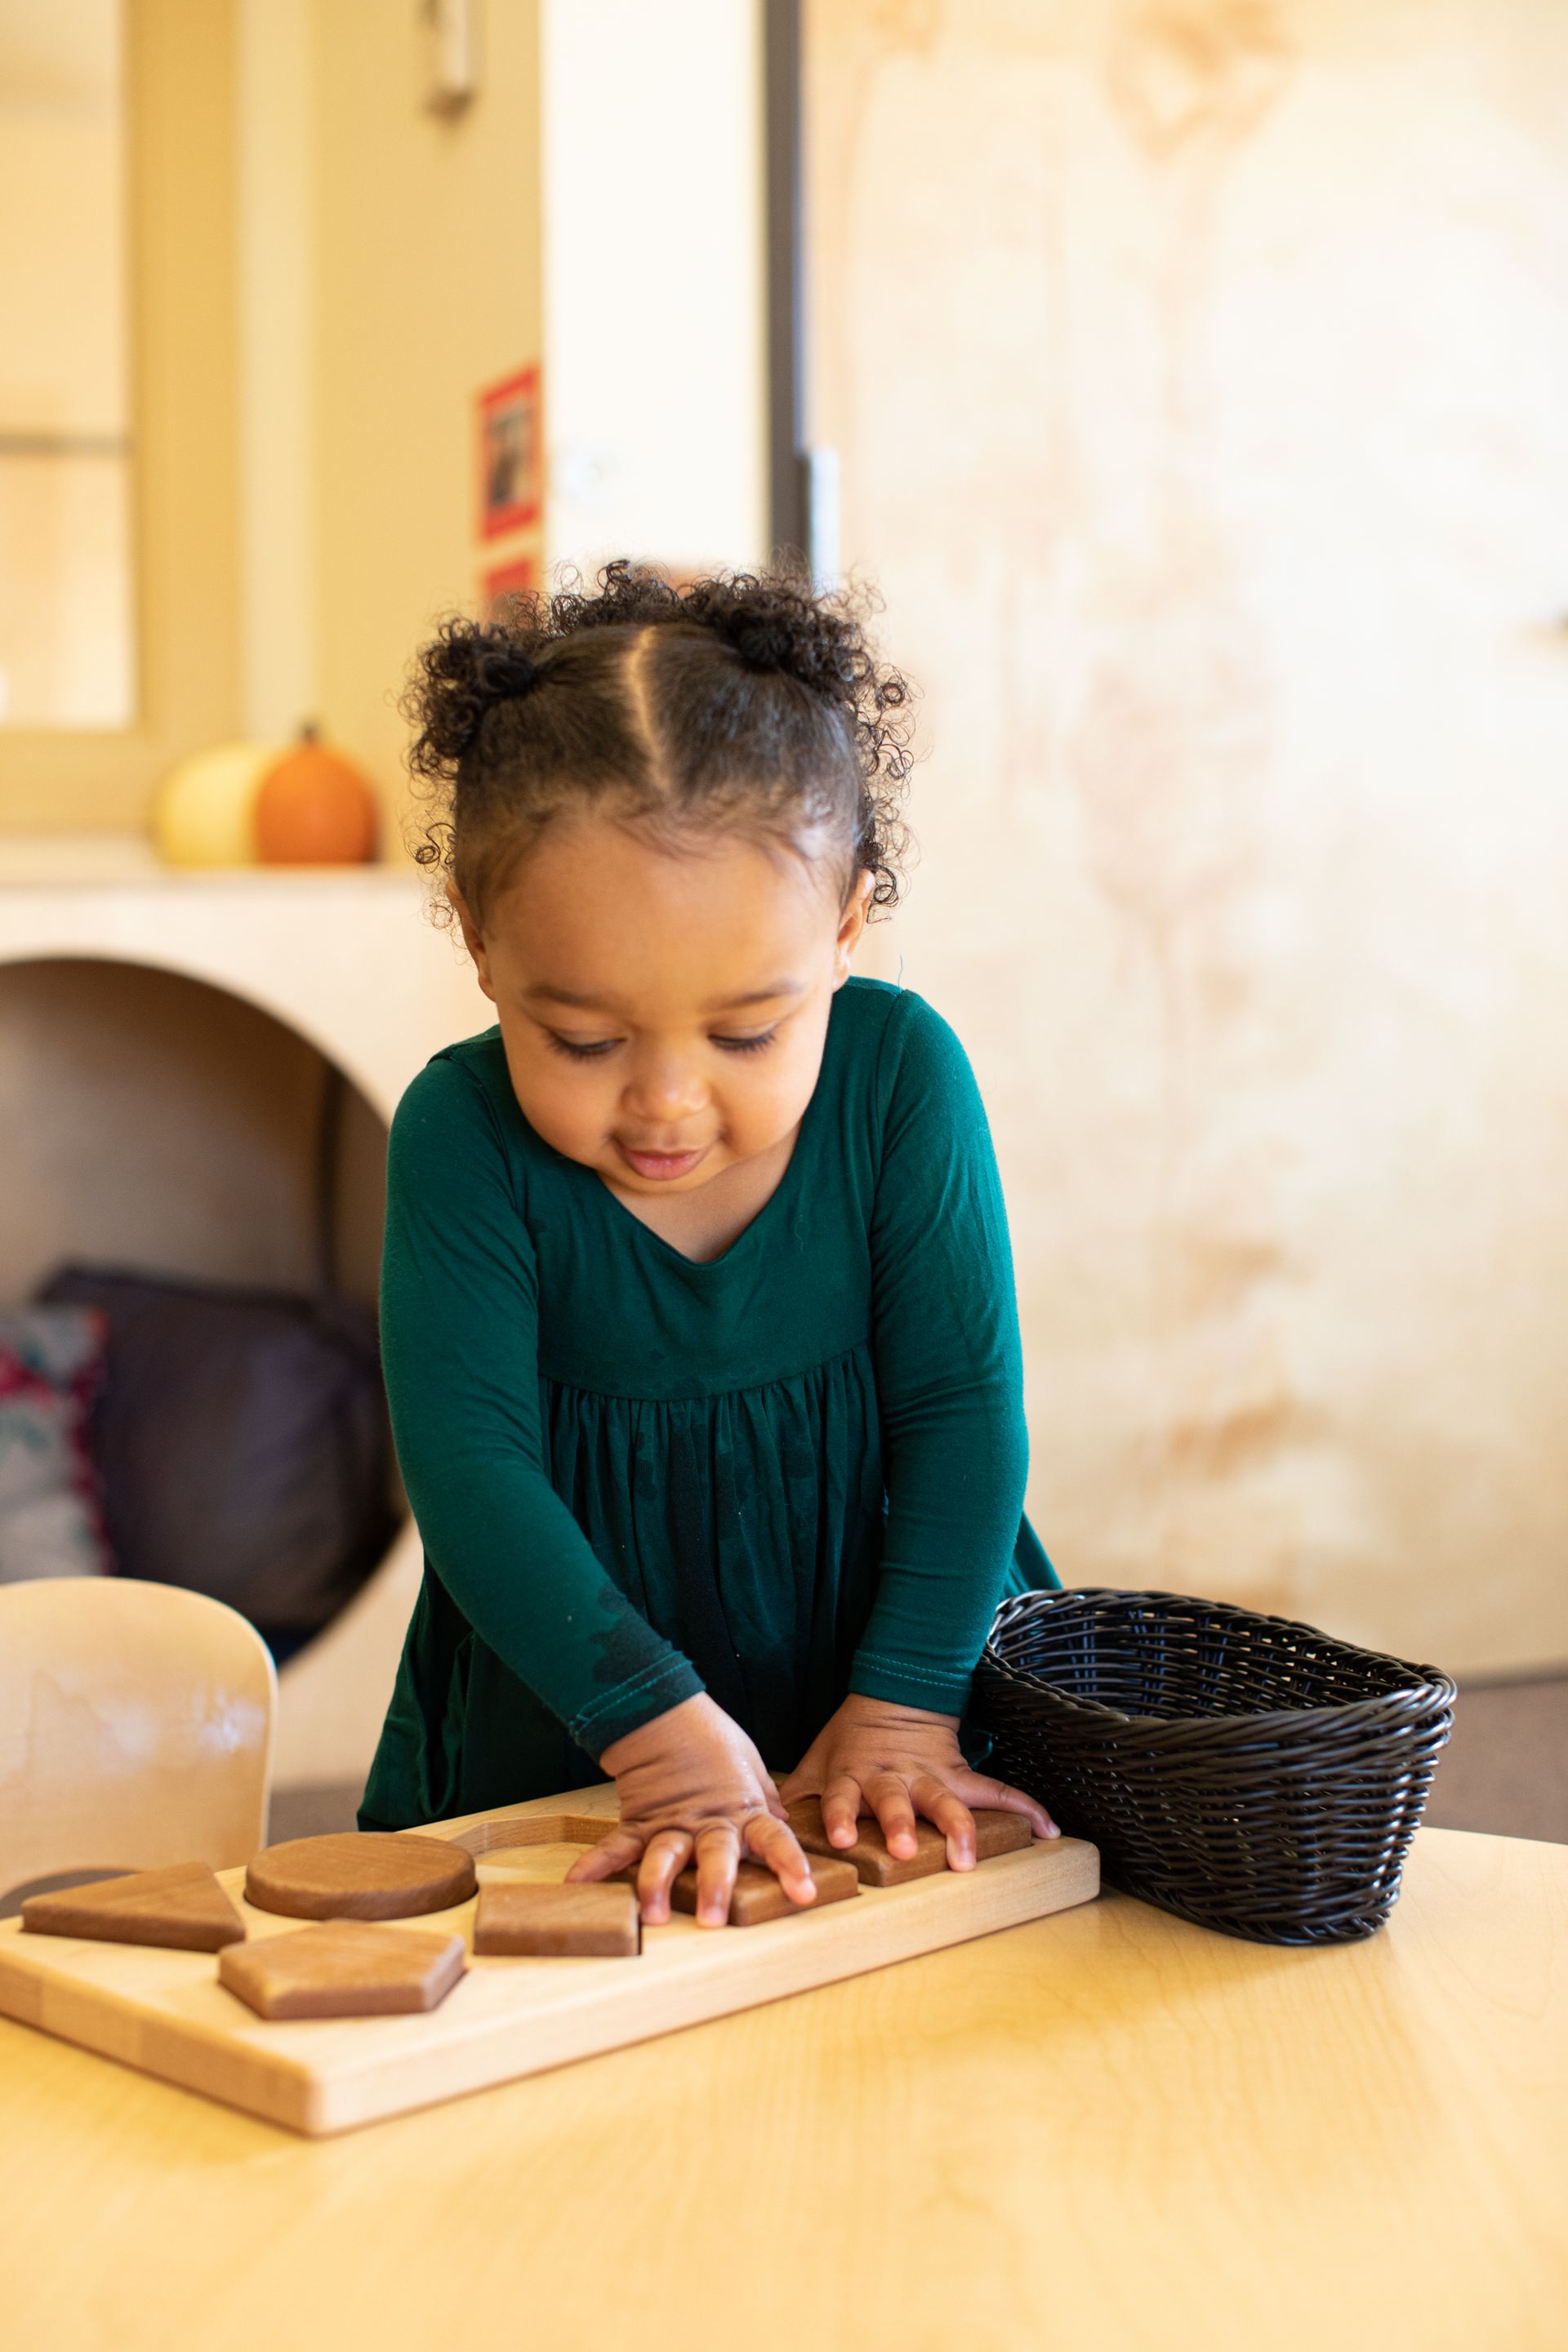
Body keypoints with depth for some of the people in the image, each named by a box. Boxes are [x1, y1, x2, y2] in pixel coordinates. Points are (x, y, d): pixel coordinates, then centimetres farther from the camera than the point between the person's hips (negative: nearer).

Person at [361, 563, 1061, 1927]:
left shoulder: (899, 1074, -12)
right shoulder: (464, 1133, -14)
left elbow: (964, 1406, -9)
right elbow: (468, 1461, -19)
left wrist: (903, 1707, -16)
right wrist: (663, 1729, -29)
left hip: (879, 1647, 2)